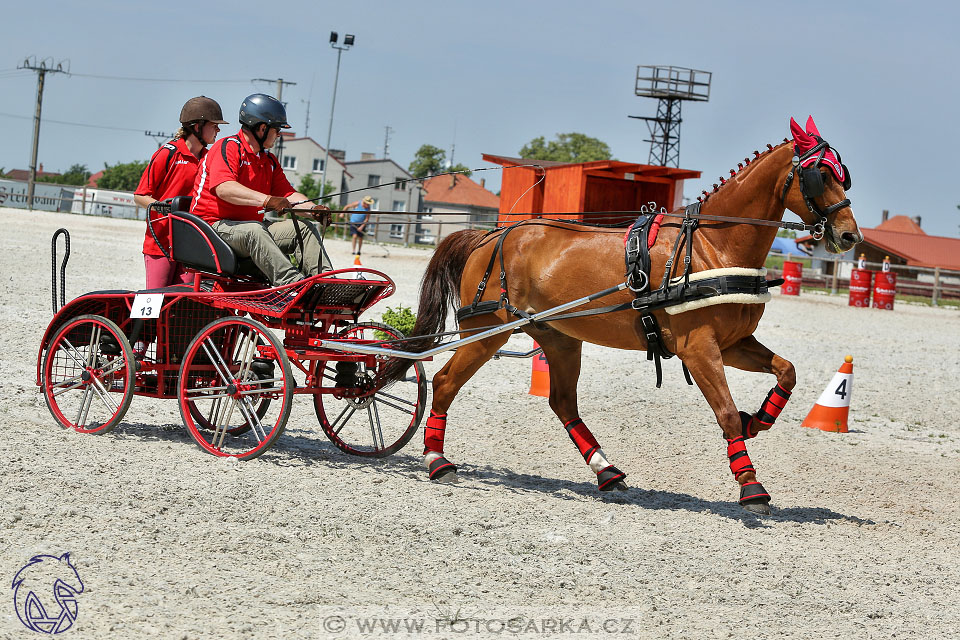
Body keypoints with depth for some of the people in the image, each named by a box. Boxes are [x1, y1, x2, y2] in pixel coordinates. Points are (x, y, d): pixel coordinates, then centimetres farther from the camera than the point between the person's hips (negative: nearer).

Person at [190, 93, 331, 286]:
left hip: (252, 225, 9)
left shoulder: (269, 161, 18)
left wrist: (313, 209, -12)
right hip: (214, 225, -9)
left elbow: (288, 194, 11)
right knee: (254, 231, -38)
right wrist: (266, 200, -42)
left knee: (304, 228, -7)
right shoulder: (227, 148, -11)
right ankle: (293, 284, -54)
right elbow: (224, 189, -29)